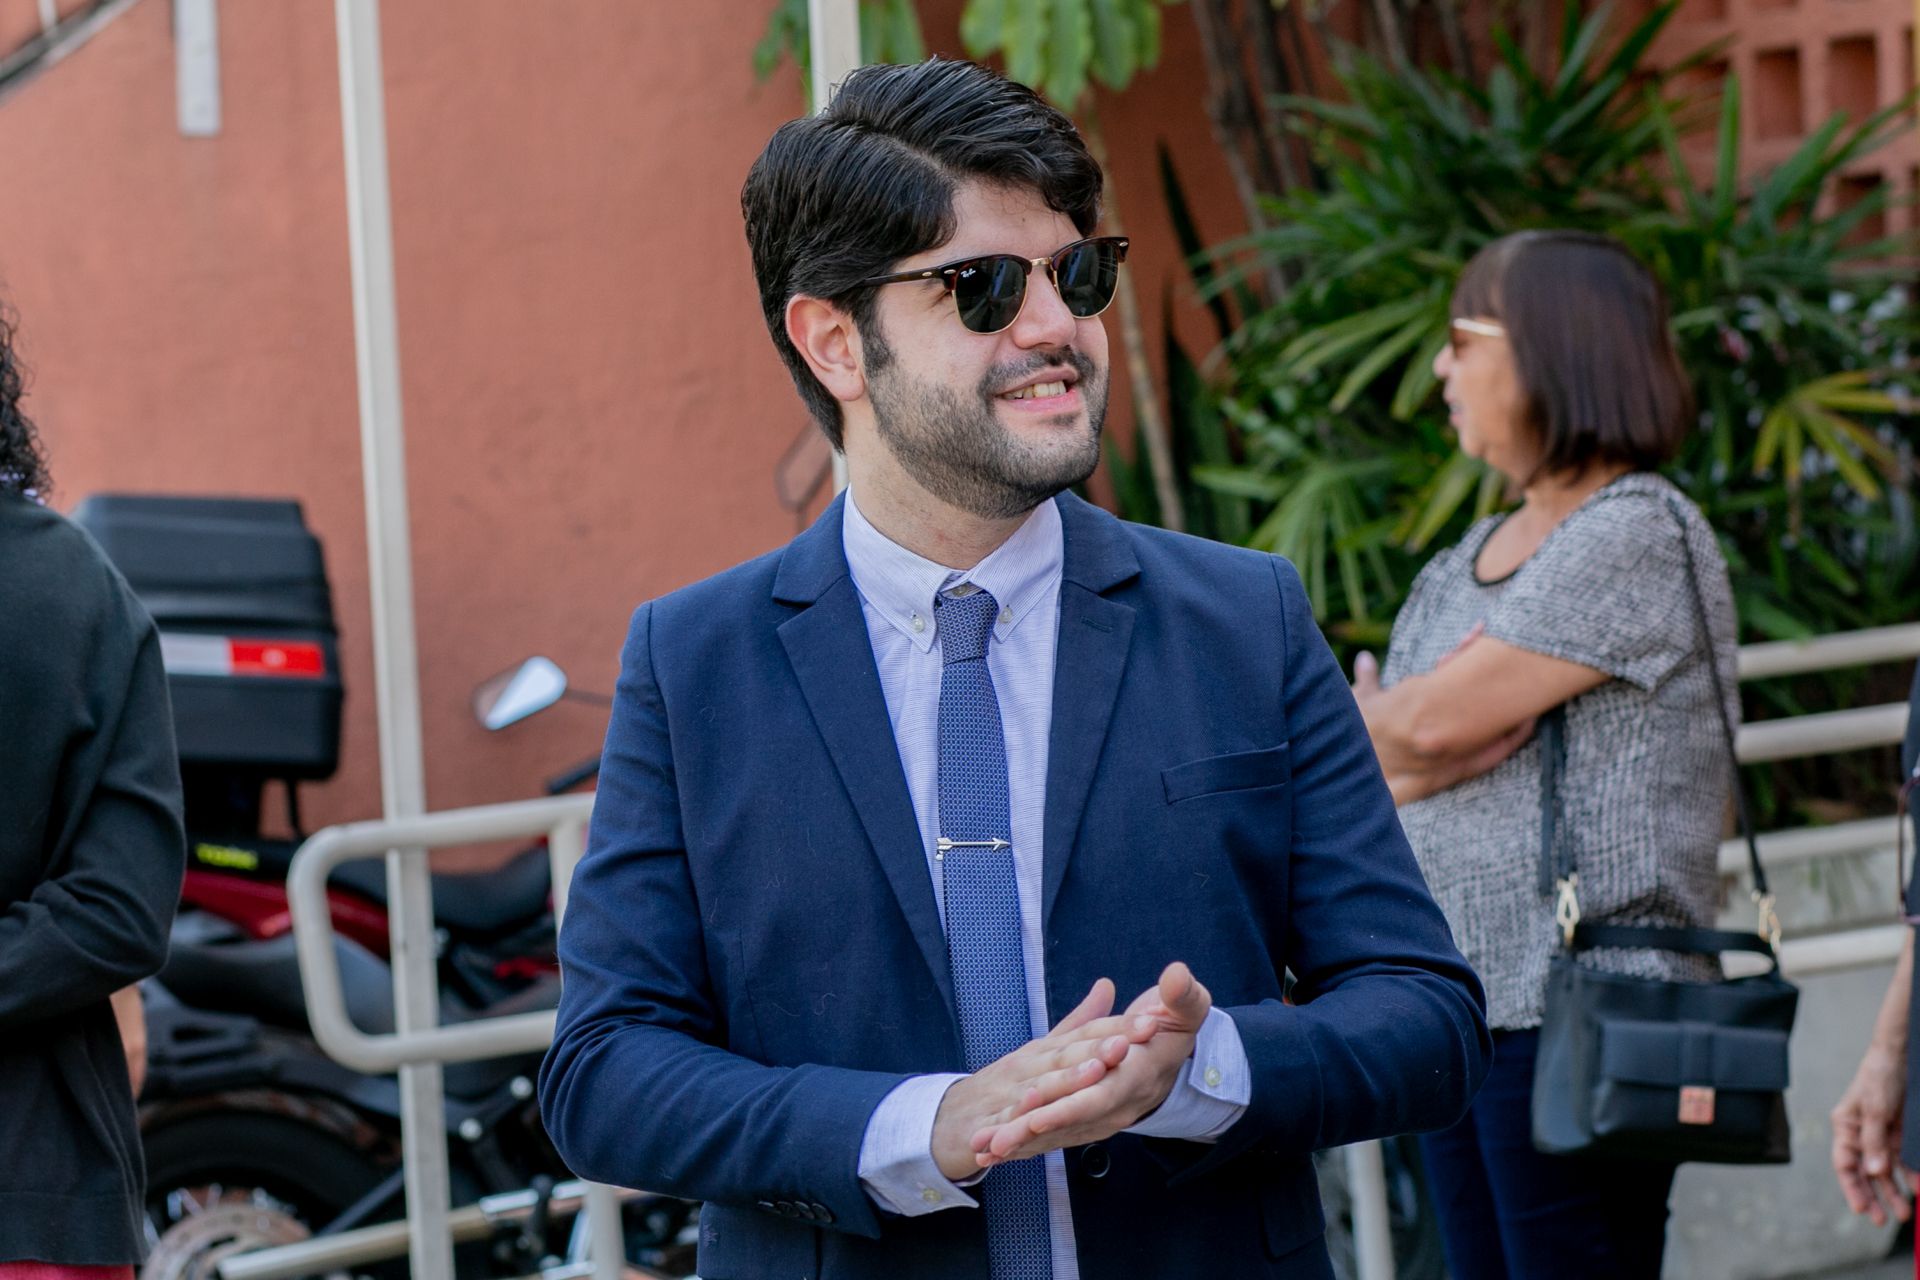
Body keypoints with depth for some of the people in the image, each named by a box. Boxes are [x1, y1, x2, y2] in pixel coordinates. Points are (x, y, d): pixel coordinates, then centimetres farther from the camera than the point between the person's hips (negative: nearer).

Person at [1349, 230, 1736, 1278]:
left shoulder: (1644, 536, -10)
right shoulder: (1465, 561, 16)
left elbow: (1431, 723, -15)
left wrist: (1377, 722, 6)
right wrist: (1414, 752, -10)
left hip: (1583, 1012, -9)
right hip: (1456, 1006, 9)